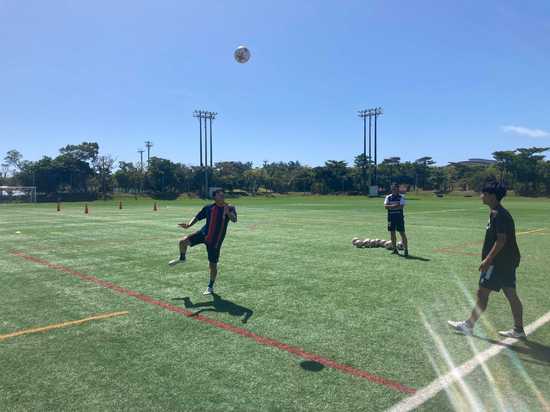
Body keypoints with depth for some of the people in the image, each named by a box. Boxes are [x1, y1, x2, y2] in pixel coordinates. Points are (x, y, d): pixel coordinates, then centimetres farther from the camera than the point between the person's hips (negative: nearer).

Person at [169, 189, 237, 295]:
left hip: (216, 240, -2)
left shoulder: (230, 208, -7)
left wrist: (227, 212, -43)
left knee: (213, 264, 3)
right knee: (183, 241, -16)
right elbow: (197, 217, 6)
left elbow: (234, 219, -24)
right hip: (204, 233, 2)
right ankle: (182, 258, 17)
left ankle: (210, 287, 25)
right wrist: (189, 225, -10)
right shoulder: (208, 208, -2)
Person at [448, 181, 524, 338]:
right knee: (511, 295, 13)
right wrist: (488, 258, 23)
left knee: (482, 293, -1)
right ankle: (518, 329, 21)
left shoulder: (499, 215, -19)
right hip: (508, 261, 10)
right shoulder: (498, 213, 12)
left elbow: (501, 240, -23)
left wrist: (487, 260, -21)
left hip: (499, 262, -10)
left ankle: (468, 325, 9)